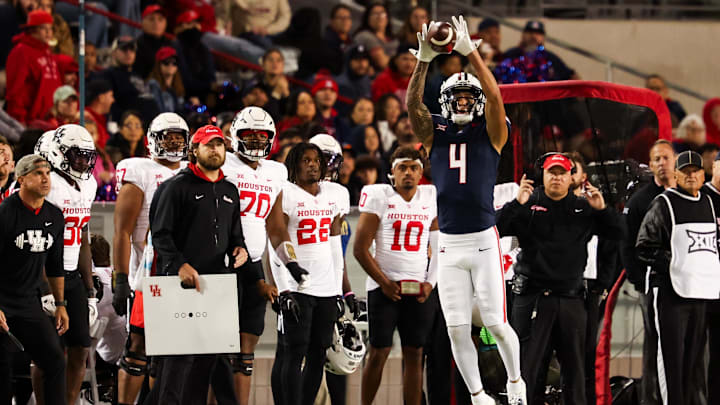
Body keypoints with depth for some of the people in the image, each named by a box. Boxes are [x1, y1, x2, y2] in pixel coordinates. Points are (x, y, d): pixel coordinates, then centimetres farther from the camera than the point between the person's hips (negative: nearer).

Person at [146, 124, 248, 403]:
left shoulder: (230, 192, 18)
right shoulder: (178, 186, -3)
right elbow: (161, 234, -8)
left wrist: (239, 248, 4)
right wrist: (180, 264, -21)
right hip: (181, 282, -7)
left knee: (207, 357, 7)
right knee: (181, 354, -12)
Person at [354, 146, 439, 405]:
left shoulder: (431, 198, 9)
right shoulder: (379, 197, -3)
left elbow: (439, 248, 17)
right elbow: (361, 249, -4)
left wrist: (430, 282, 3)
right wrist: (384, 283, -8)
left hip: (419, 289, 3)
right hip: (384, 287, -3)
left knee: (414, 355, 2)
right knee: (379, 352, -4)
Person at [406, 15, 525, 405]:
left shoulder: (490, 134, 1)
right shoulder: (436, 133, 8)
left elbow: (494, 97, -15)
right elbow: (412, 104, -7)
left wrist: (471, 53, -21)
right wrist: (424, 61, -20)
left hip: (484, 241, -3)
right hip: (449, 245, 3)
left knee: (496, 324, -2)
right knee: (457, 329, 2)